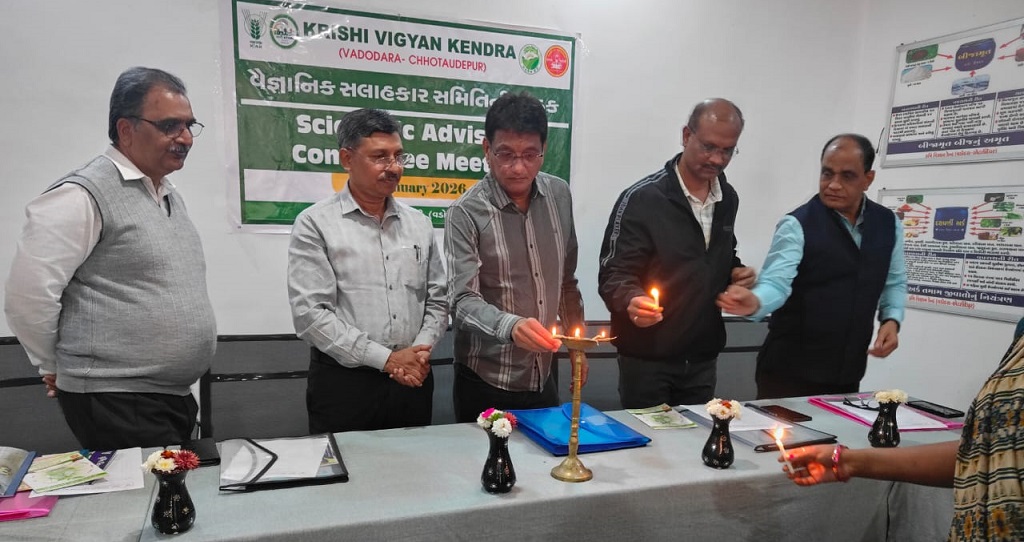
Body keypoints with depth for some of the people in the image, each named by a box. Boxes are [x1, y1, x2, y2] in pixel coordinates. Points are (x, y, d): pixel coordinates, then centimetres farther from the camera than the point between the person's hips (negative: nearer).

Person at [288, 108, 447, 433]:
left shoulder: (419, 224, 8)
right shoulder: (315, 224, -6)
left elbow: (437, 300, 11)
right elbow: (310, 314, -13)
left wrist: (421, 351, -8)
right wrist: (386, 358, -15)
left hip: (413, 380, 4)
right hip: (344, 382, -4)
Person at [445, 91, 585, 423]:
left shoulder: (559, 195, 0)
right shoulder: (466, 213, -15)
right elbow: (463, 301, -21)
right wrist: (511, 326, -38)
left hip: (542, 376, 5)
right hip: (485, 383, -4)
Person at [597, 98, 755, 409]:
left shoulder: (728, 199, 6)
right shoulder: (642, 198, -15)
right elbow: (614, 274, -15)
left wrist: (734, 273, -1)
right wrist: (631, 301, -36)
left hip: (703, 357, 6)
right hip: (647, 356, -5)